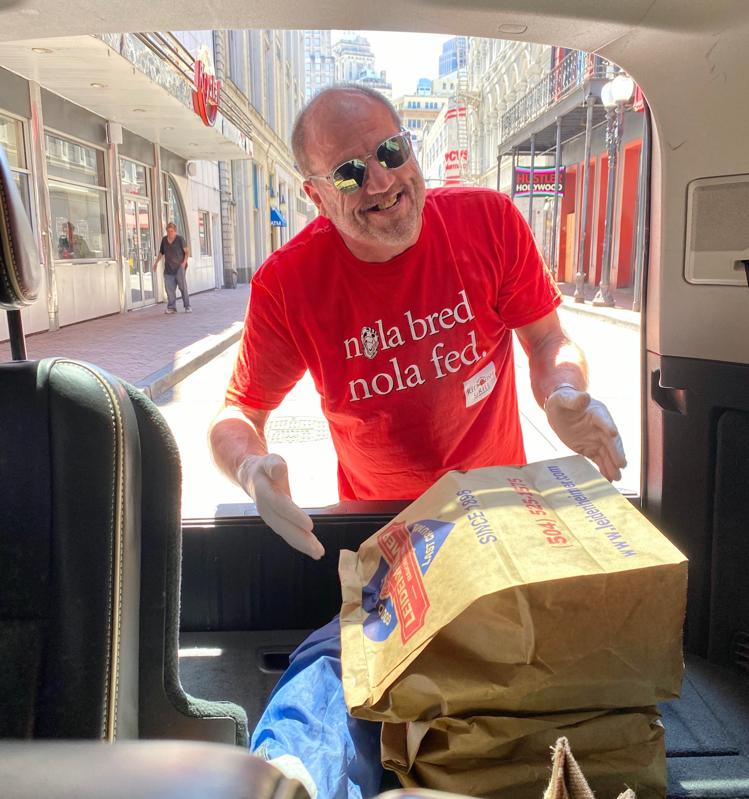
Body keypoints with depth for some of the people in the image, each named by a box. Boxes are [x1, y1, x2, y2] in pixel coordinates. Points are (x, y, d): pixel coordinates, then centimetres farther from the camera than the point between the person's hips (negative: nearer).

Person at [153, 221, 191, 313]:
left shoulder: (180, 239, -4)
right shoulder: (164, 240, 10)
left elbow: (187, 251, -2)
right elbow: (161, 253, 20)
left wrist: (184, 262, -13)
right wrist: (156, 262, 16)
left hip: (179, 267, -4)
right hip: (168, 268, 4)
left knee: (183, 287, -4)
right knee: (169, 288, 1)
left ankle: (187, 307, 2)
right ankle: (171, 307, 7)